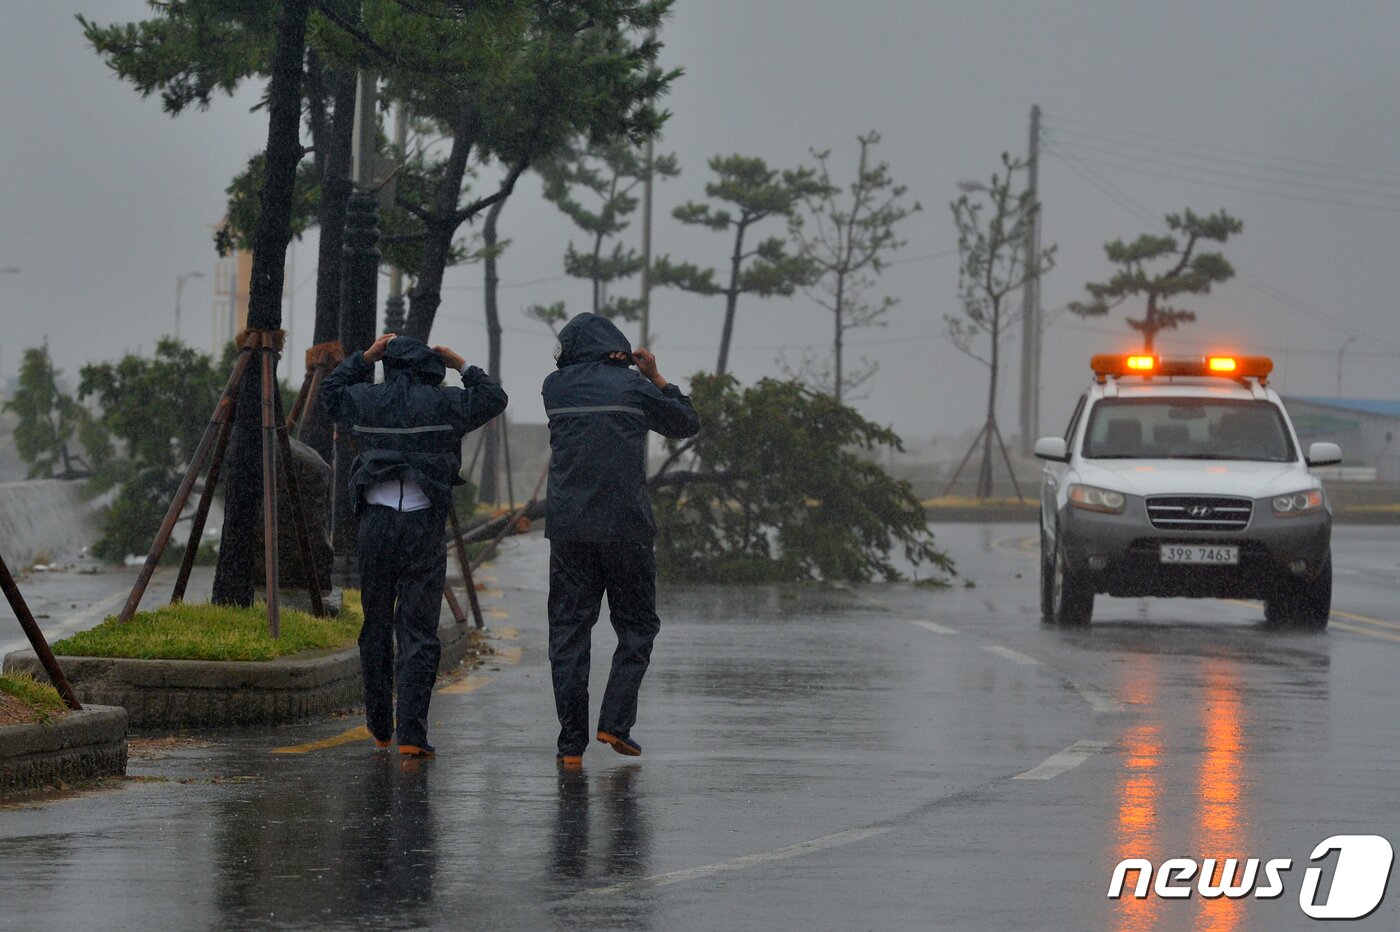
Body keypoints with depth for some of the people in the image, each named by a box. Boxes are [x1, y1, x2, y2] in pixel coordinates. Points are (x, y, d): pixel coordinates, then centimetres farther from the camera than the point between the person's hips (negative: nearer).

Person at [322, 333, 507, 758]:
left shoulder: (366, 401, 6)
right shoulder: (441, 404, -3)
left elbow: (331, 391, 28)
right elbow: (493, 399, 11)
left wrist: (365, 357, 29)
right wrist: (463, 366, 20)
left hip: (375, 523, 3)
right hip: (423, 527, -3)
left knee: (376, 628, 15)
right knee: (418, 632, -2)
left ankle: (380, 730, 24)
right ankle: (411, 734, -11)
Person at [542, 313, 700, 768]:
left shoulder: (556, 387, 4)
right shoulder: (631, 386, 0)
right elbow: (687, 422, 11)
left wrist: (616, 365, 17)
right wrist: (655, 376, 19)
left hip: (568, 529, 2)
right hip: (626, 526, -2)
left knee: (568, 630, 5)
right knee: (636, 627, 12)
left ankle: (571, 742, 0)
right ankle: (615, 722, -2)